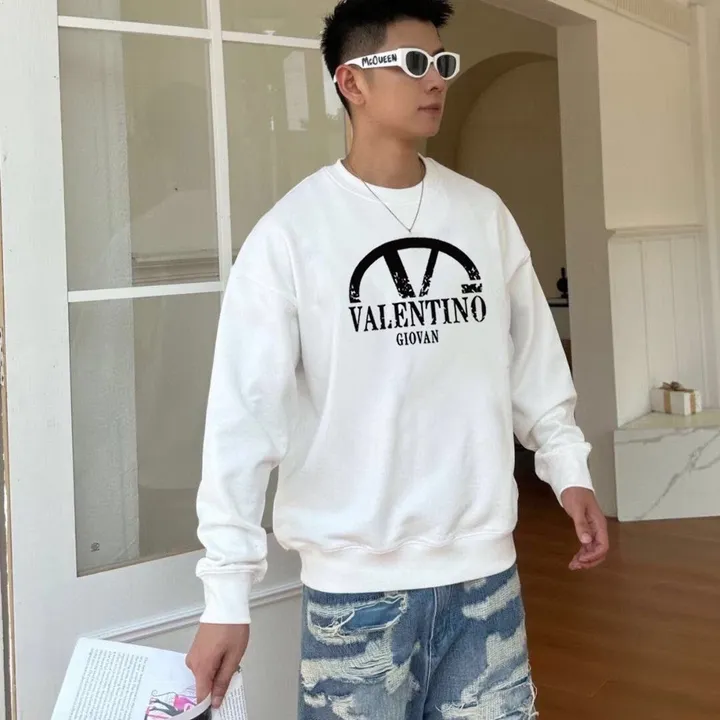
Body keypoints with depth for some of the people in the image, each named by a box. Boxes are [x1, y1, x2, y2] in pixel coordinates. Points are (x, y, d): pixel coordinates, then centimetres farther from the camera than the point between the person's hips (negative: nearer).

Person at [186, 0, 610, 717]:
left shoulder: (485, 213, 4)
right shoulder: (290, 232, -10)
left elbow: (533, 361, 14)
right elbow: (244, 411, -12)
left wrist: (569, 470, 6)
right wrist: (227, 591, -14)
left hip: (485, 565, 4)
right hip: (358, 581, -3)